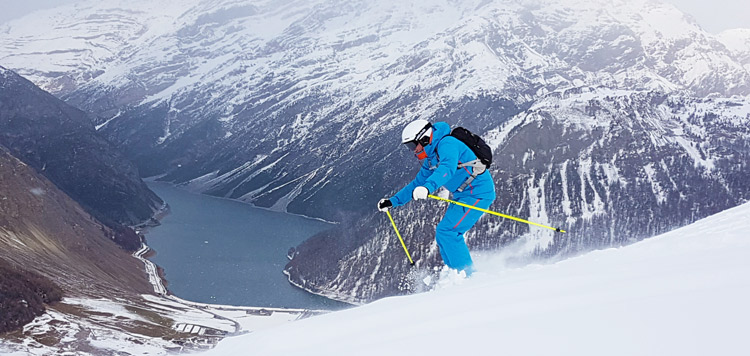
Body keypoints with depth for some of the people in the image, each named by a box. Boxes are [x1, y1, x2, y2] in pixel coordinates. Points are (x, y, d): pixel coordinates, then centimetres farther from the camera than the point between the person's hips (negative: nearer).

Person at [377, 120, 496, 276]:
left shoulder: (447, 144, -16)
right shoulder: (431, 158, 14)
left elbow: (447, 169, -36)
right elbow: (417, 183, 24)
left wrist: (428, 187, -52)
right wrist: (393, 201, 20)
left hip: (478, 192, -10)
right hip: (463, 196, 10)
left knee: (446, 231, -17)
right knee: (442, 234, 9)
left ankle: (468, 274, -13)